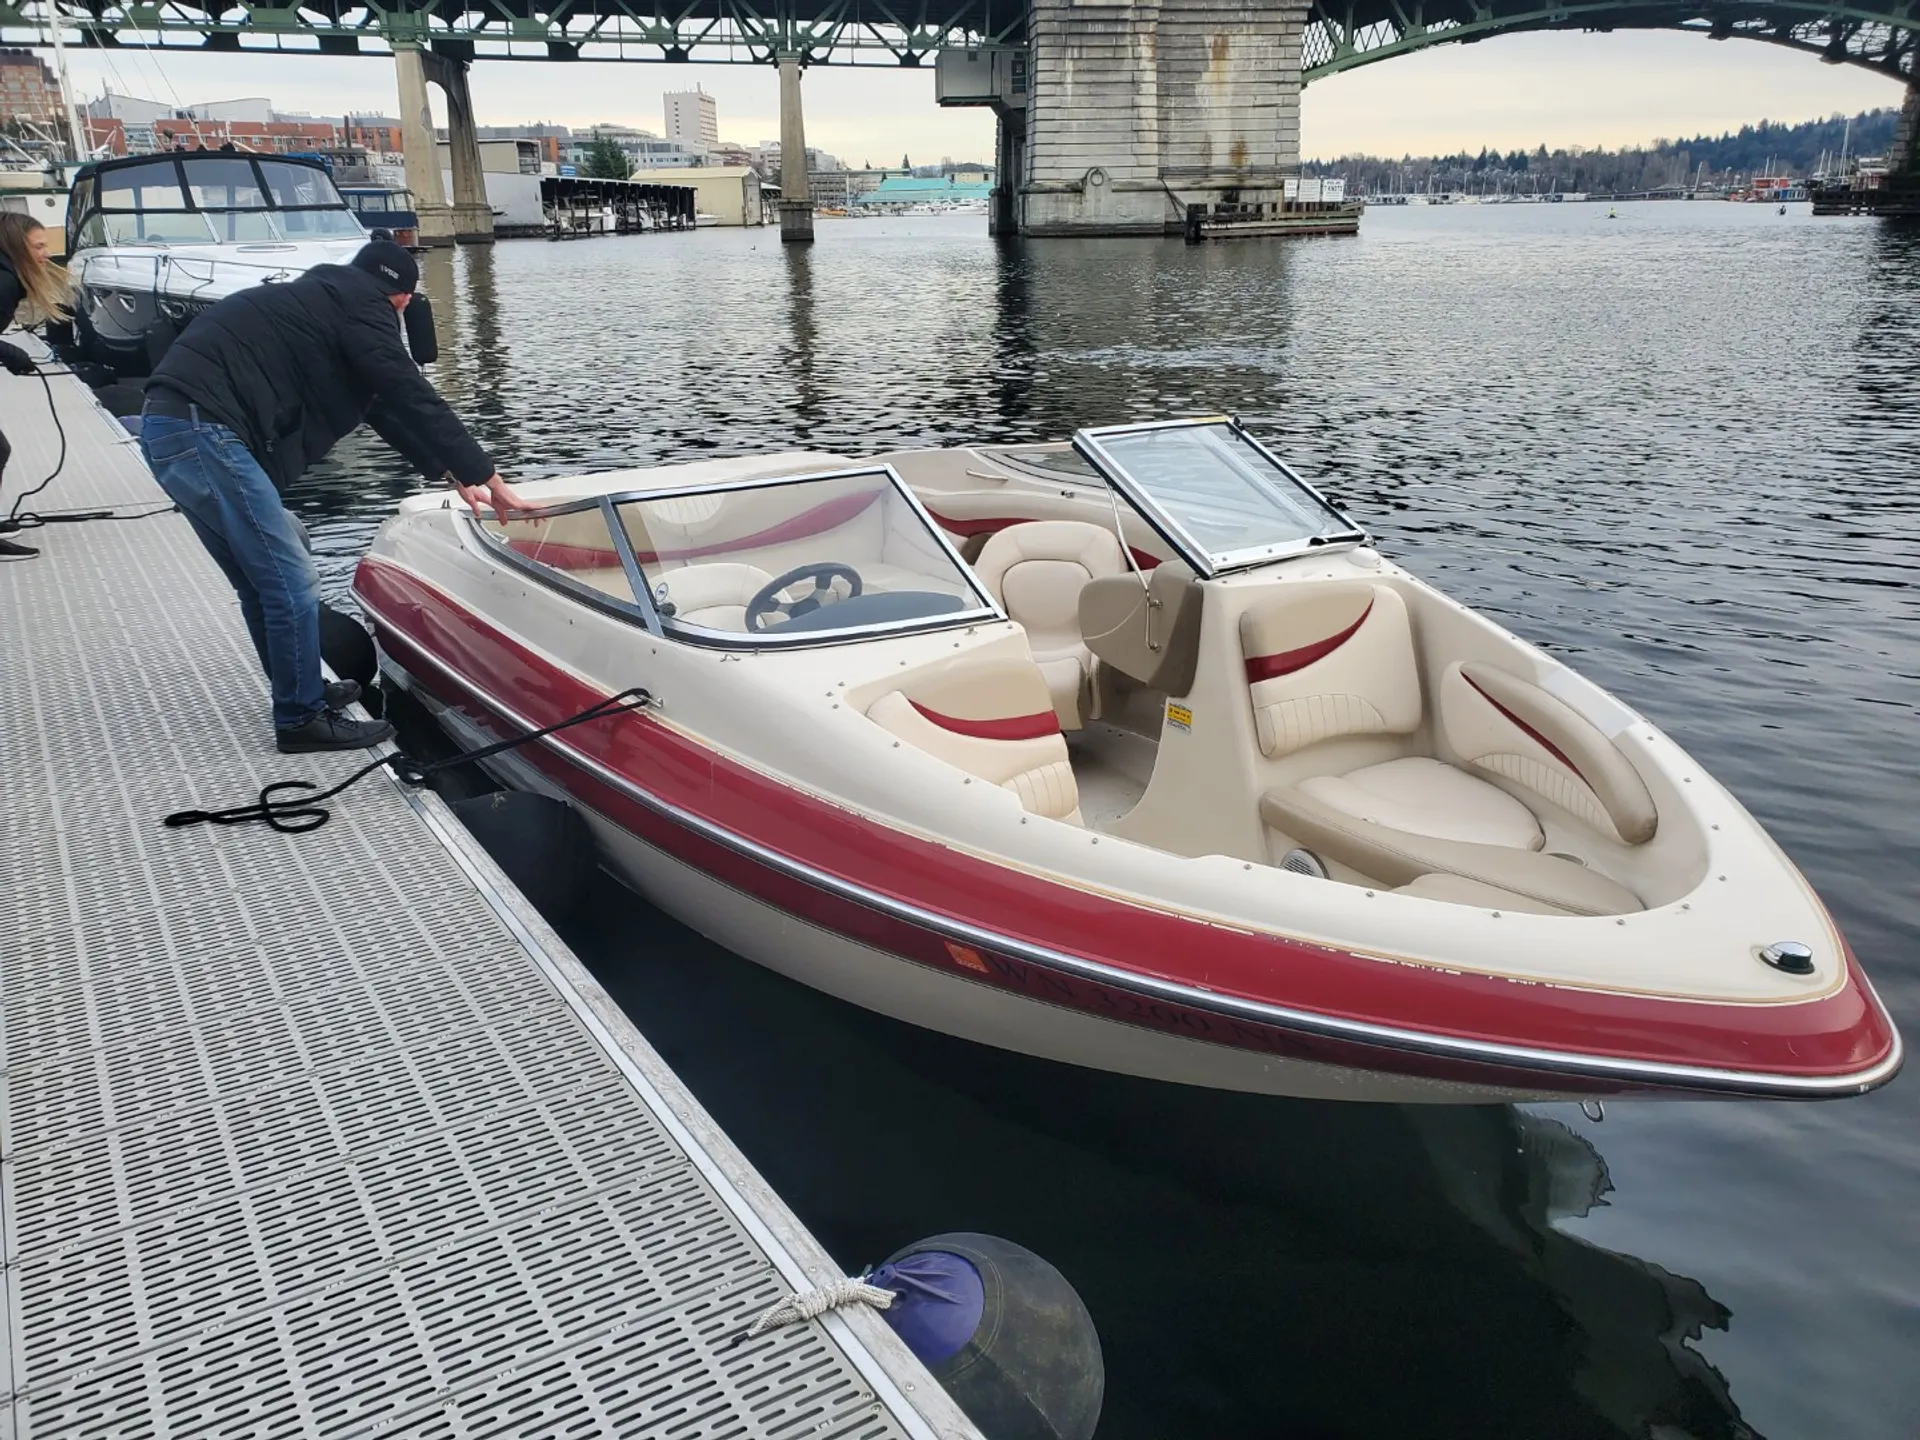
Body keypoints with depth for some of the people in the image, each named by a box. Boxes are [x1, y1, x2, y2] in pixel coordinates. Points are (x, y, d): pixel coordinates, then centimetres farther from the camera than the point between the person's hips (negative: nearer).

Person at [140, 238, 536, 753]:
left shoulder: (322, 301, 28)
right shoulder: (361, 305, -1)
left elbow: (385, 408, 32)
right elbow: (414, 400, -7)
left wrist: (455, 477, 35)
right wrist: (492, 481, -3)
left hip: (169, 425, 10)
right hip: (203, 432, -10)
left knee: (263, 583, 20)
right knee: (292, 583, -5)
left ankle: (302, 690, 33)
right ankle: (301, 719, 4)